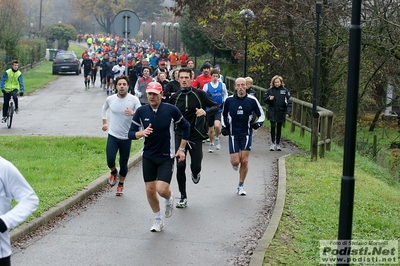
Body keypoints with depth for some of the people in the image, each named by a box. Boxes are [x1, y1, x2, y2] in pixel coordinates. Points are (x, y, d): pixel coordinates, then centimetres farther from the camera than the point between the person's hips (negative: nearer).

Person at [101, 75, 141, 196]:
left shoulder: (134, 99, -11)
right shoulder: (110, 99, -3)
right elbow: (104, 109, 20)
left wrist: (133, 113, -33)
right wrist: (104, 123, 18)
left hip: (126, 137, -1)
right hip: (112, 136, 1)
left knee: (123, 163, 7)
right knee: (110, 160, -12)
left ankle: (121, 185, 30)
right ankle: (113, 173, 24)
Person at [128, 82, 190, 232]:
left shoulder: (171, 110, -11)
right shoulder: (141, 111, -5)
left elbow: (185, 127, 3)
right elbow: (131, 134, -2)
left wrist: (181, 149, 2)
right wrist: (141, 133, -25)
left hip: (166, 157, -3)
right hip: (148, 157, 3)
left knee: (162, 189, -15)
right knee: (150, 190, 7)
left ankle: (169, 199, 23)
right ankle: (158, 220, 28)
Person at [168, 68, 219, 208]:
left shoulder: (199, 94, -3)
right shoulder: (174, 97, 5)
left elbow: (216, 106, -2)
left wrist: (205, 112, -20)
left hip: (196, 135, -1)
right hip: (180, 135, 1)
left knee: (196, 167, -3)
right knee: (180, 166, -8)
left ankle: (195, 174, 38)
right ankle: (183, 197, 5)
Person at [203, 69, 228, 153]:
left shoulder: (222, 85, 1)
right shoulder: (206, 86, -1)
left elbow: (225, 94, 13)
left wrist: (224, 102, -2)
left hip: (219, 109, -1)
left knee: (217, 125, -24)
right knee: (210, 129, 10)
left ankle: (217, 138, 5)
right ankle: (211, 144, 31)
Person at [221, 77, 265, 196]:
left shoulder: (252, 100, -2)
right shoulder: (229, 100, 1)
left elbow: (261, 115, 7)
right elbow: (224, 114, 18)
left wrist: (258, 123, -11)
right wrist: (224, 126, 7)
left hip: (246, 134, 0)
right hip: (233, 134, 0)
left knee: (244, 161, -5)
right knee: (235, 161, -8)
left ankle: (241, 186, 12)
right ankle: (235, 164, 32)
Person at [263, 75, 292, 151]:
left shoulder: (285, 91, 0)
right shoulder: (270, 90, 1)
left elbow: (289, 102, -1)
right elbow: (265, 100, 7)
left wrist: (288, 111, -11)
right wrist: (269, 99, -15)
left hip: (281, 112, 0)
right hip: (272, 112, 0)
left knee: (279, 128, 8)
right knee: (273, 127, -8)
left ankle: (278, 144, 17)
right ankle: (273, 143, 2)